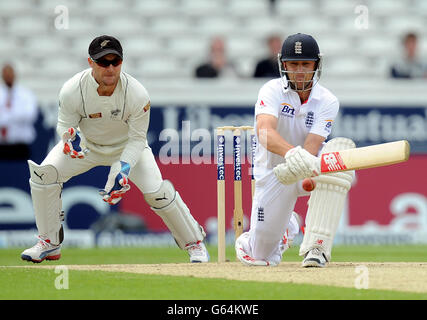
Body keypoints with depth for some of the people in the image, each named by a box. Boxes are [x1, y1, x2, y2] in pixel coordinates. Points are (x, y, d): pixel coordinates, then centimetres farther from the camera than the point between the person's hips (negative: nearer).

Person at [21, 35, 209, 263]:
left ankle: (194, 242, 5)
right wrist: (69, 136, -39)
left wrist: (123, 168, -36)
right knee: (43, 174, -19)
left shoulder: (137, 94, -30)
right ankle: (49, 244, -2)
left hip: (127, 147, -1)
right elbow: (65, 124, -13)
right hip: (86, 144, 1)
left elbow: (137, 139, -20)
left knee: (156, 191, -19)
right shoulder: (71, 91, -29)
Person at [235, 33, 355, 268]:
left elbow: (312, 146, -24)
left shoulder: (327, 102, -11)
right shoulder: (272, 91, -16)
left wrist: (297, 168, -47)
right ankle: (287, 227, 40)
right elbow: (264, 131, -35)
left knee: (342, 148, -32)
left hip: (305, 171, 1)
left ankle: (316, 246, -37)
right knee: (261, 256, -2)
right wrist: (291, 152, -55)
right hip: (273, 173, -1)